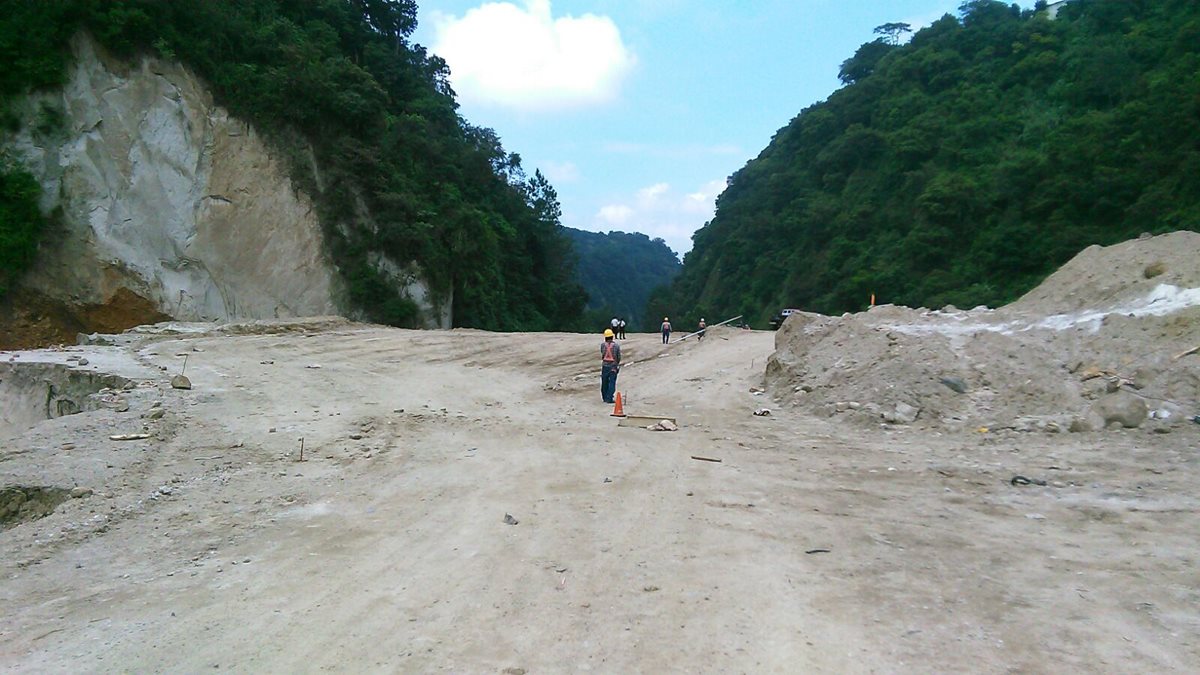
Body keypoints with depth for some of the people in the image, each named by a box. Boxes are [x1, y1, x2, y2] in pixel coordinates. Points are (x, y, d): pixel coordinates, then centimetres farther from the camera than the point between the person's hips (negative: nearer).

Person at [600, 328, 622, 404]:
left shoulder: (602, 345, -5)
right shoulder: (616, 345, -7)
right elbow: (619, 357, 0)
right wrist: (617, 364, 17)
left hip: (605, 366, 2)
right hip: (613, 366, -1)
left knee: (604, 382, 14)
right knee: (612, 382, 1)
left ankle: (605, 397, 22)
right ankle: (609, 398, -5)